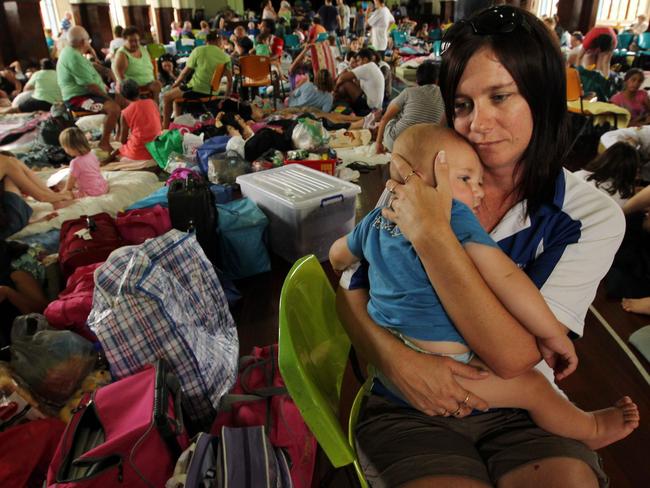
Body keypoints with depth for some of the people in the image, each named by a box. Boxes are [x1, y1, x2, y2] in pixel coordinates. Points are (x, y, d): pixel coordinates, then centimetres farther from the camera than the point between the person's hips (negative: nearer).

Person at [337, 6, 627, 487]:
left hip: (521, 409, 1)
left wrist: (431, 232, -25)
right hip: (411, 405, 0)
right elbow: (352, 290, -2)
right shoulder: (422, 184, -3)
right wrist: (398, 358, -20)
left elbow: (512, 355, -18)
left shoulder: (595, 217, -7)